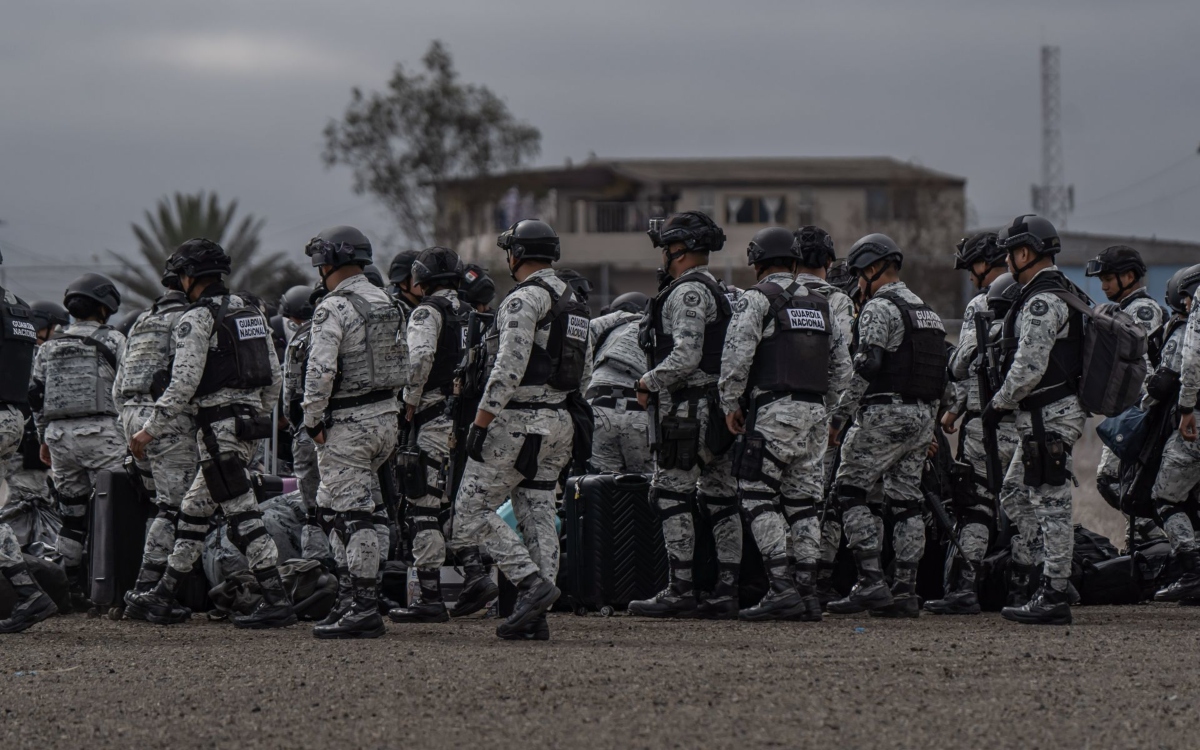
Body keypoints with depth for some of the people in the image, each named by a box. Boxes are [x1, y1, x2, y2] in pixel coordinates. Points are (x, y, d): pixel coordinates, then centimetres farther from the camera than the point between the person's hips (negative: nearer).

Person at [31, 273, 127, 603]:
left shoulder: (48, 348, 15)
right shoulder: (112, 340, 1)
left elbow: (37, 398, 17)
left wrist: (44, 439, 25)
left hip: (59, 436, 5)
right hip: (100, 432, -5)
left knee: (72, 514, 10)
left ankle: (72, 587, 11)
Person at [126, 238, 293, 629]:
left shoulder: (197, 318, -11)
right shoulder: (250, 312, 15)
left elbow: (183, 382, -18)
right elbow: (273, 374, 16)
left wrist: (151, 430, -13)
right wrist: (260, 415, 28)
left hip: (218, 426, -9)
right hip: (250, 422, 9)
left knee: (242, 514, -9)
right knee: (194, 510, 16)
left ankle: (277, 600, -13)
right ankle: (164, 597, 21)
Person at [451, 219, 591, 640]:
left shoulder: (524, 299, -14)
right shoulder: (572, 301, 15)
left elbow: (509, 368, -22)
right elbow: (585, 372, 19)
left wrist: (482, 420, -19)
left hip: (518, 421, -9)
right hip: (559, 423, 9)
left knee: (471, 512, -3)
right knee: (537, 515, 8)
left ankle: (532, 582, -15)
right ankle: (533, 617, 5)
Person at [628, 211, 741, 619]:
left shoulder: (688, 292, -11)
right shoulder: (719, 293, 20)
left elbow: (685, 356, -20)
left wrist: (650, 382, -6)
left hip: (687, 409, -10)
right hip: (718, 410, 10)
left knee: (673, 494, -8)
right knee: (720, 498, 7)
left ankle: (680, 591, -10)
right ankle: (726, 591, 7)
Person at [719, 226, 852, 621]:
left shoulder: (757, 298, -4)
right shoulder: (824, 302, 16)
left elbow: (736, 355, -11)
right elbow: (842, 366, 16)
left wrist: (730, 404, 0)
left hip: (774, 410, -6)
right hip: (816, 412, 6)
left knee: (758, 495, -4)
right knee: (802, 500, 9)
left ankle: (782, 587, -16)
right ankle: (807, 589, 6)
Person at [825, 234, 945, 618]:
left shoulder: (879, 308, -9)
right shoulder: (926, 312, 19)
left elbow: (867, 366, -19)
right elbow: (940, 373, 20)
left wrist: (839, 414, -14)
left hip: (886, 414, -8)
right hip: (923, 415, 8)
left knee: (851, 488, -3)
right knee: (906, 499, 8)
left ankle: (870, 581, -13)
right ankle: (906, 590, 5)